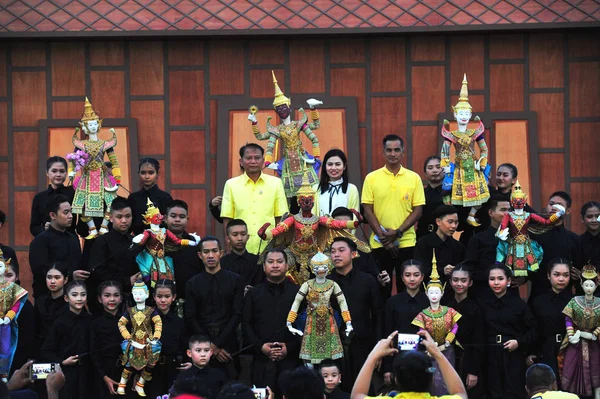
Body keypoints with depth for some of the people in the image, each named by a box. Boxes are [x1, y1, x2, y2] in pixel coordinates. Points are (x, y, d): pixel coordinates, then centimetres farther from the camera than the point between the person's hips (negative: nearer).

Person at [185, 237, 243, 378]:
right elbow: (191, 318, 3)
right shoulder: (192, 283, 7)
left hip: (228, 344, -1)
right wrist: (209, 346, -8)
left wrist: (217, 343, -9)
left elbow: (237, 314, -2)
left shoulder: (235, 280, 4)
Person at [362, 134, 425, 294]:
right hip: (379, 243, 0)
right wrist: (383, 237, -9)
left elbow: (418, 210, 0)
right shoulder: (371, 178, 1)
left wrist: (398, 233, -11)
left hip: (406, 242, 0)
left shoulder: (414, 178, 2)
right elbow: (368, 211, 0)